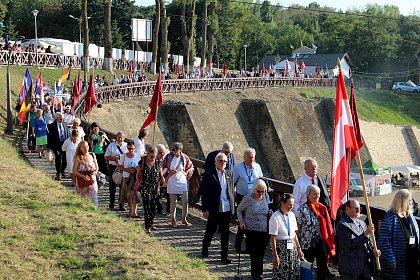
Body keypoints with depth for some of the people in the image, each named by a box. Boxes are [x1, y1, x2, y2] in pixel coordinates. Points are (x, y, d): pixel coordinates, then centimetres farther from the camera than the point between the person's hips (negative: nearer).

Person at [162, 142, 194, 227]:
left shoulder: (184, 157, -2)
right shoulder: (168, 157, -6)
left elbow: (191, 167, 14)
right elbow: (163, 168, 5)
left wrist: (187, 173, -1)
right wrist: (170, 172, -11)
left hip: (183, 182, 1)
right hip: (172, 182, -1)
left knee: (185, 201, -2)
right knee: (173, 202, 5)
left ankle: (184, 219, 14)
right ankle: (173, 220, 18)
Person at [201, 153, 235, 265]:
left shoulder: (229, 174, 9)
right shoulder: (209, 174, -7)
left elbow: (232, 191, 14)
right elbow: (205, 193, -8)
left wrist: (233, 206, 9)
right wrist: (205, 209, -12)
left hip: (227, 209, 4)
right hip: (214, 209, -4)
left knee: (225, 233, 8)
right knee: (210, 231, 12)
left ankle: (225, 256, 16)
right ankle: (205, 251, 32)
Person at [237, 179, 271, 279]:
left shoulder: (266, 197, 4)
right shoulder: (248, 199, -8)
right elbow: (239, 210, 4)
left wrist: (270, 213, 0)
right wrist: (241, 221, -9)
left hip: (264, 231, 4)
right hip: (251, 230, -4)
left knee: (261, 253, 8)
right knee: (254, 253, -3)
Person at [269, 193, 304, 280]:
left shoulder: (292, 215, 8)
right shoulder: (275, 217, -12)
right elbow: (273, 238, -12)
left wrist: (298, 248, 12)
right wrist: (275, 255, -15)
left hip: (292, 247, 6)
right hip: (281, 248, -6)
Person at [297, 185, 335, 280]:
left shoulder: (322, 208, 5)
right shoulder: (303, 209, -8)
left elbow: (328, 226, 9)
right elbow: (298, 227, -6)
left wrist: (330, 245, 6)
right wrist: (298, 245, -8)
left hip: (322, 243, 4)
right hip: (307, 244, -4)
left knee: (322, 267, 10)